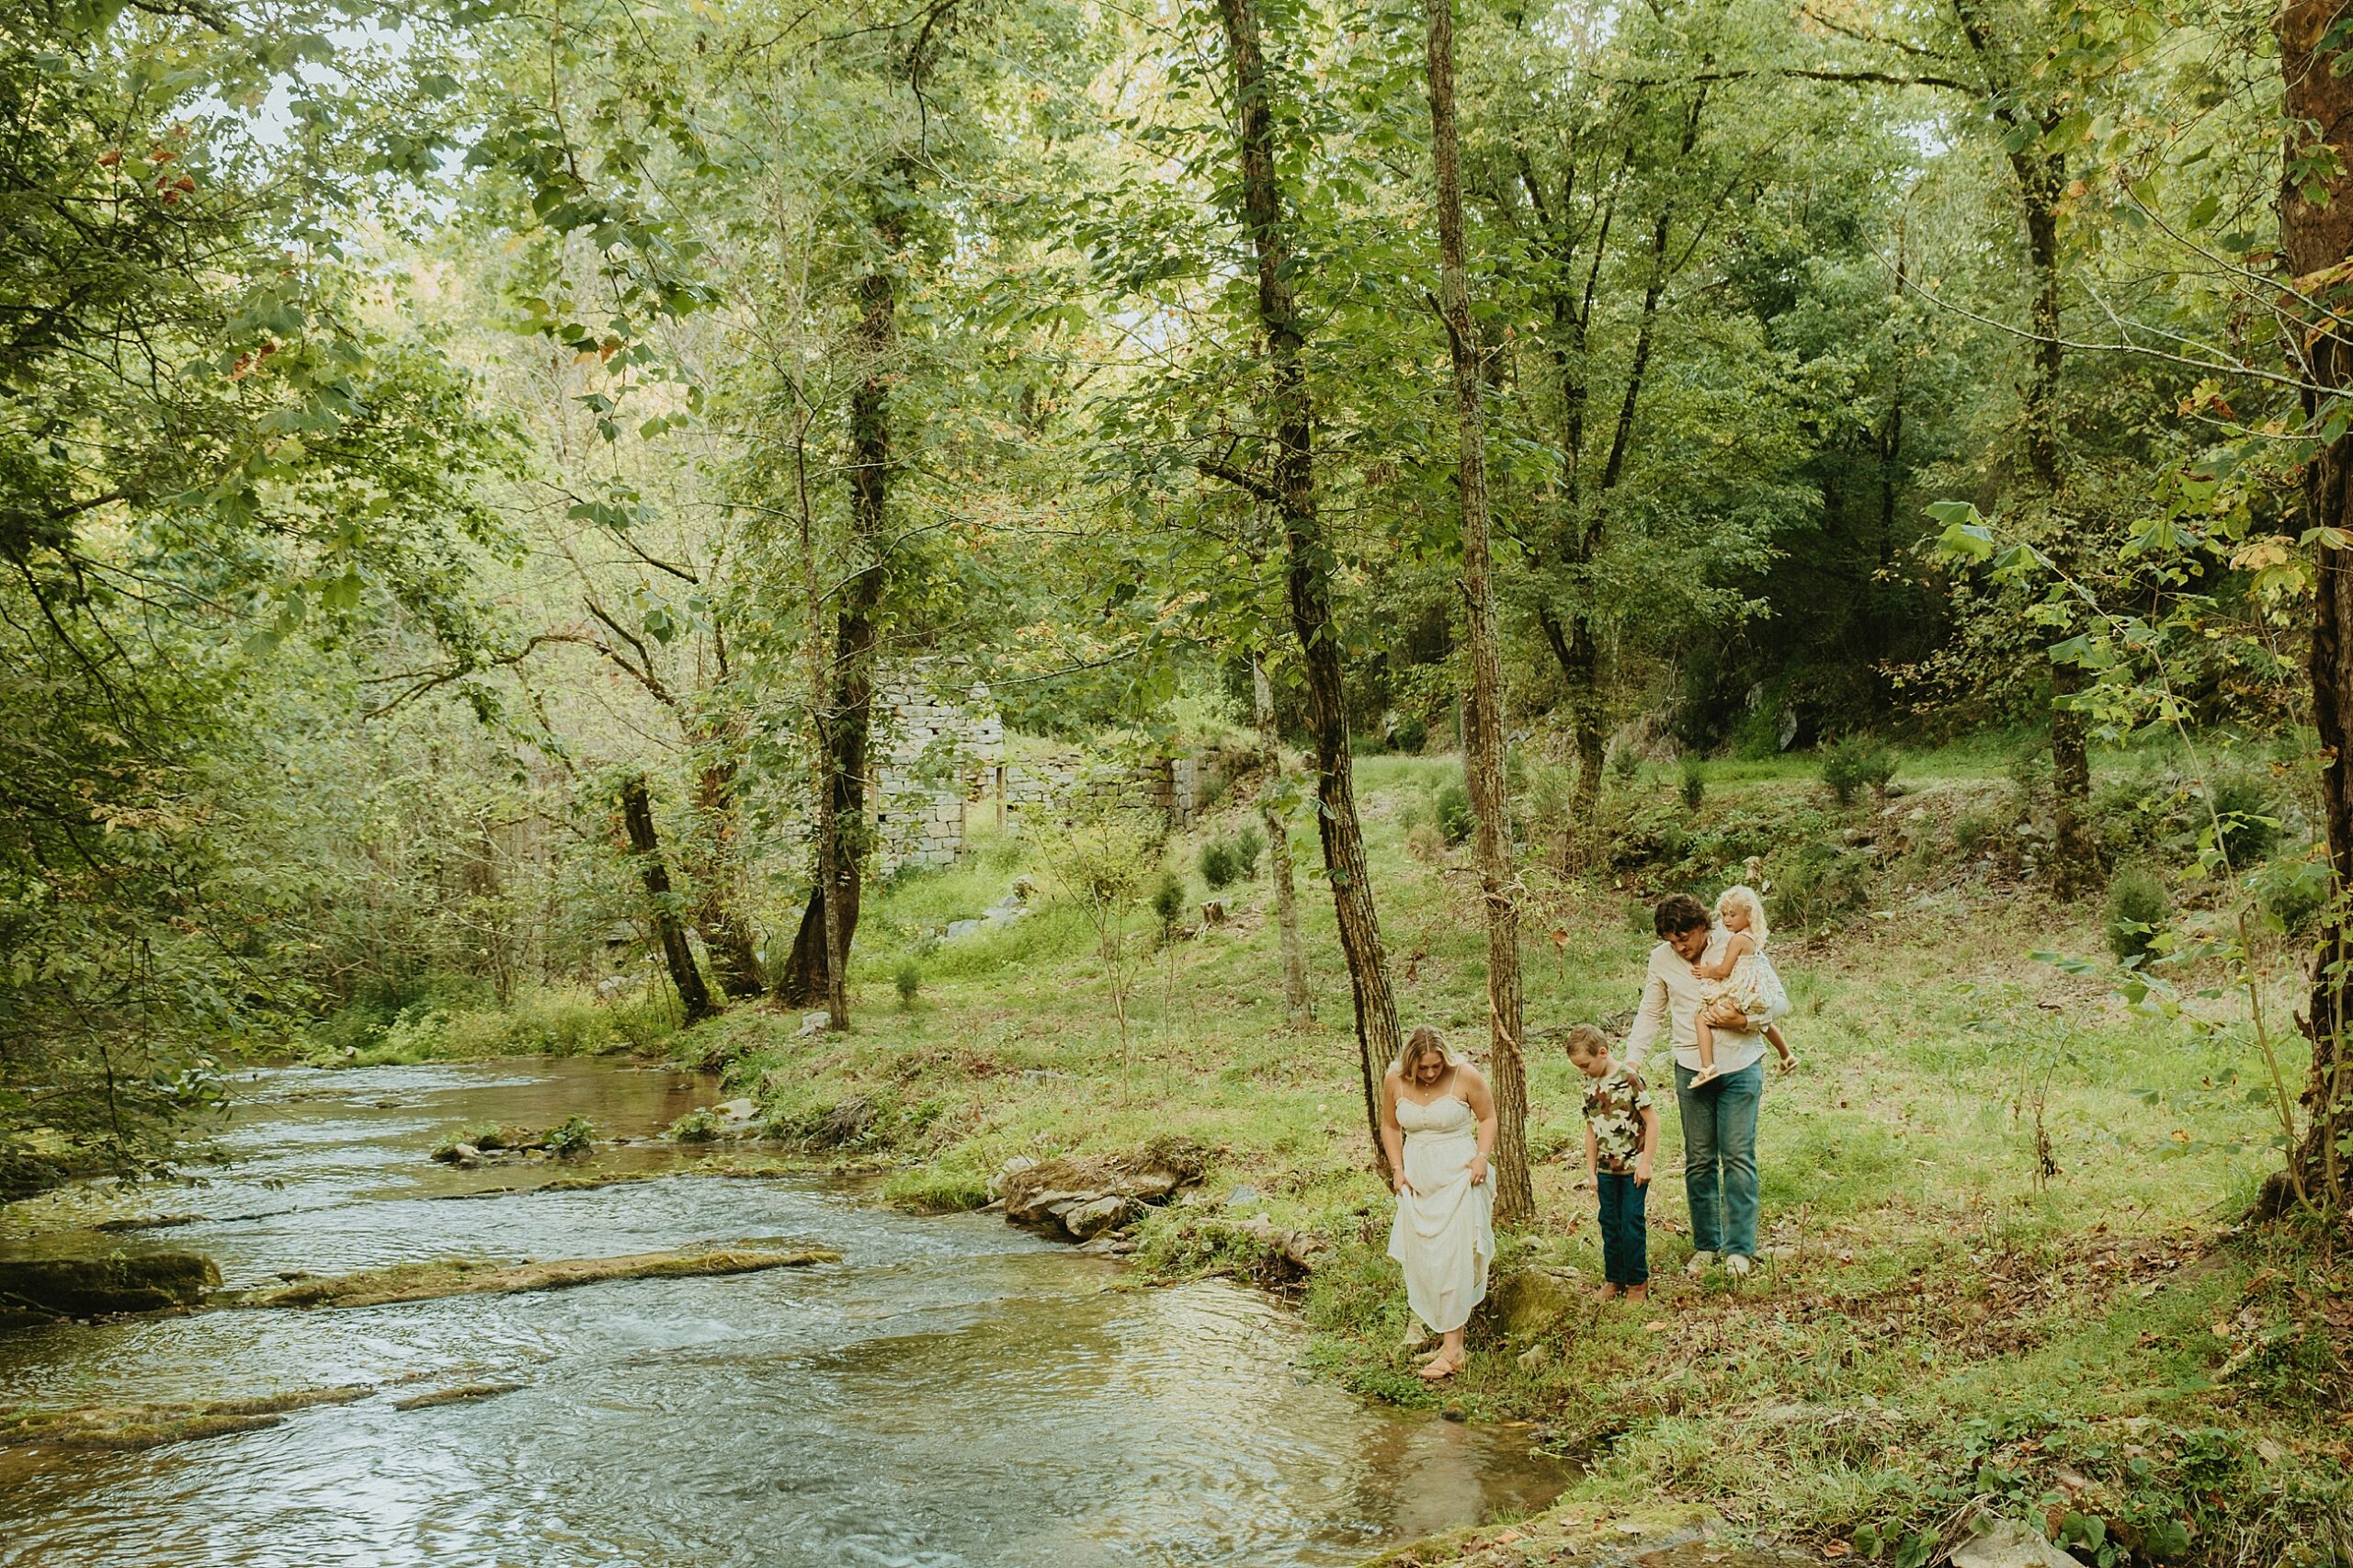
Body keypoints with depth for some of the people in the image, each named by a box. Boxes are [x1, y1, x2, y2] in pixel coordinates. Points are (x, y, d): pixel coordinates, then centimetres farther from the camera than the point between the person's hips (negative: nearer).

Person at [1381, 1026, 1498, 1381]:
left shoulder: (1465, 1076, -13)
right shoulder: (1395, 1081, -4)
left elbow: (1487, 1116, 1)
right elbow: (1390, 1126, 12)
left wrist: (1481, 1157, -11)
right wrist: (1398, 1169, 3)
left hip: (1458, 1177, -4)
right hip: (1417, 1180, 4)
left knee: (1452, 1258, -8)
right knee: (1420, 1257, 5)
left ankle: (1452, 1348, -6)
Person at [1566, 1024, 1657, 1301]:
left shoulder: (1628, 1079, -15)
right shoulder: (1590, 1087, 5)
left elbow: (1652, 1120, -13)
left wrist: (1646, 1162, -13)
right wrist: (1591, 1171, 11)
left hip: (1633, 1167, -6)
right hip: (1606, 1168, 6)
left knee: (1631, 1222, -3)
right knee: (1609, 1224, 10)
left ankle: (1637, 1281, 9)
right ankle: (1614, 1278, 22)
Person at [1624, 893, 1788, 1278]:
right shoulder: (1661, 959, 0)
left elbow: (1779, 1000, -2)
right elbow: (1650, 1015, 11)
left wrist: (1743, 1020, -19)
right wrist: (1633, 1059, -1)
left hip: (1740, 1066, -2)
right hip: (1692, 1069, 2)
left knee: (1738, 1157, -4)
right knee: (1699, 1161, 6)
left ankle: (1739, 1248, 2)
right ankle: (1705, 1245, 16)